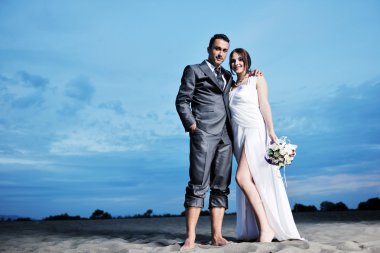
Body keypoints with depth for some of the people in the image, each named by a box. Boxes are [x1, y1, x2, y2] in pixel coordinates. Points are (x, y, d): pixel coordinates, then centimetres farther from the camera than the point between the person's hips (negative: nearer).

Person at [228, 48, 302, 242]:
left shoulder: (257, 79, 7)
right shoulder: (231, 87, 22)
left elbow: (264, 105, -3)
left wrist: (271, 132, -14)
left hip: (255, 131, -6)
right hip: (238, 135, 6)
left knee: (242, 177, -21)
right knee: (251, 182, 1)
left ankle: (267, 227, -17)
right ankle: (258, 230, 5)